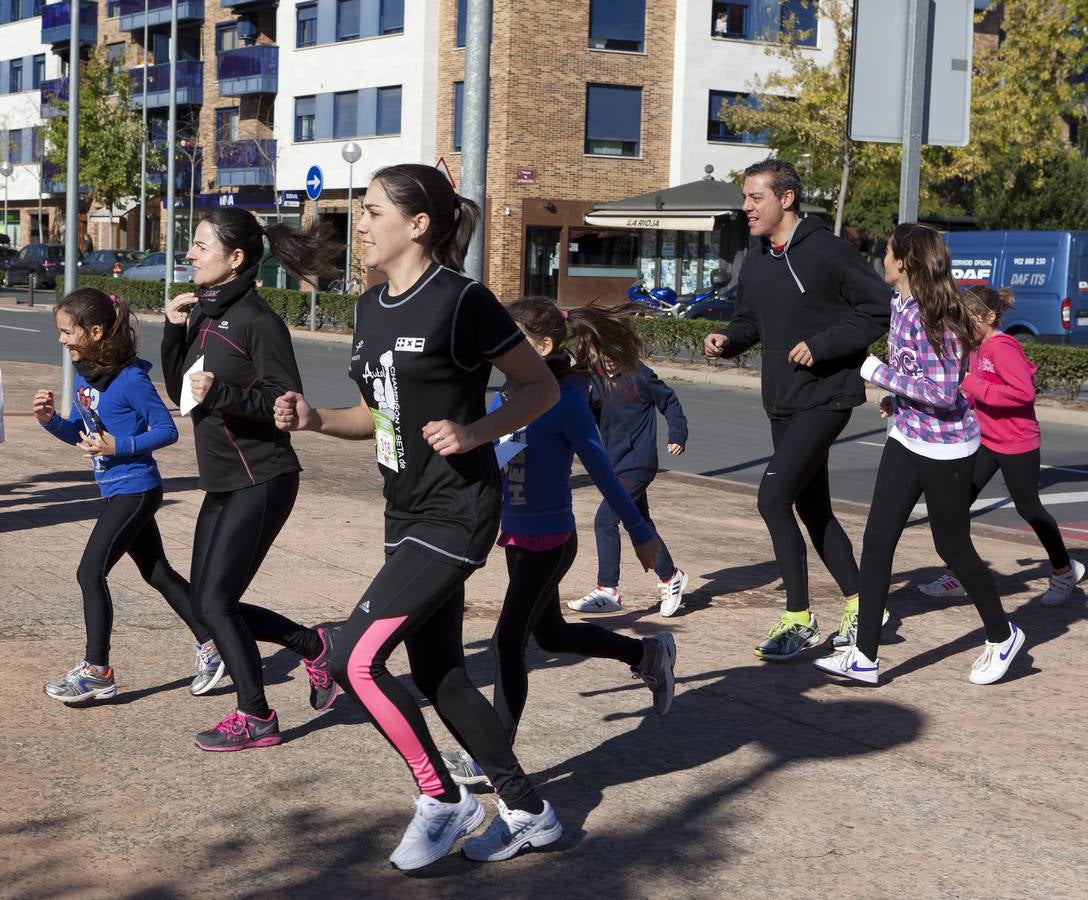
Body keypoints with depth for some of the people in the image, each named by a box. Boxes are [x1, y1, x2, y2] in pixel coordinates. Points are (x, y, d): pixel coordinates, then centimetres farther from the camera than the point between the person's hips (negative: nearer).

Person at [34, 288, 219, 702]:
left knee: (91, 572, -6)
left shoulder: (130, 379, -18)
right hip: (116, 492, 9)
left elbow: (166, 431, -15)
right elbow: (79, 434, 15)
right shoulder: (85, 375, 6)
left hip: (134, 491, -9)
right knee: (156, 572, 15)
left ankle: (96, 671, 2)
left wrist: (119, 446, -25)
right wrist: (50, 419, -3)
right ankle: (210, 644, 24)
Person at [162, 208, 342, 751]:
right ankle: (313, 646, 28)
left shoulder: (256, 320, -14)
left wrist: (222, 393, -29)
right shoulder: (205, 315, 9)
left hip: (260, 482, -9)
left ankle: (255, 718, 7)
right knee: (209, 602, 10)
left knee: (214, 601, -7)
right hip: (222, 483, 9)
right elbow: (180, 392, 13)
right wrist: (174, 330, 2)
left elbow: (285, 401, -18)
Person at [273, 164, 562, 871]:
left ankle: (444, 801, 4)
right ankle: (529, 813, 26)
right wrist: (314, 419, 0)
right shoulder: (372, 307, 9)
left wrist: (474, 433, -21)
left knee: (356, 659, -13)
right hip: (408, 512, 9)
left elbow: (543, 388, -9)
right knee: (439, 677, 13)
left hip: (456, 513, -9)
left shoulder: (462, 301, -15)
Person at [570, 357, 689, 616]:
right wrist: (583, 398, -18)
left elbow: (669, 402, 2)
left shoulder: (640, 375, -9)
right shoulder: (596, 380, 4)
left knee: (605, 520, -13)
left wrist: (677, 436, -3)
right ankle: (670, 577, 31)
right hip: (615, 464, 7)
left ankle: (607, 591, -8)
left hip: (638, 464, -7)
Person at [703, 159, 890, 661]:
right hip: (782, 402, 8)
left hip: (826, 398, -8)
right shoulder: (755, 264, 10)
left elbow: (878, 310, -13)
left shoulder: (828, 252, -13)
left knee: (774, 497, -16)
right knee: (812, 508, 14)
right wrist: (727, 340, -1)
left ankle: (799, 621, -6)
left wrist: (821, 345, -20)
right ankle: (859, 606, 29)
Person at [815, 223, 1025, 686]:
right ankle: (864, 656, 3)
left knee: (953, 546, 7)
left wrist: (880, 373, -23)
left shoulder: (933, 318, -24)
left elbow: (943, 392, -28)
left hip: (946, 448, -8)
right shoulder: (899, 303, 3)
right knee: (877, 540, 1)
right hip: (906, 439, 8)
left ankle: (1003, 637, 31)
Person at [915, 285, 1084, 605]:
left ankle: (1064, 570, 28)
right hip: (987, 441, 9)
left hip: (1017, 444, -9)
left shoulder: (1003, 348, -21)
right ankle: (958, 576, 6)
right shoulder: (978, 348, 7)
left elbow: (1024, 392, -31)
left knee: (1028, 508, 7)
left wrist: (974, 385, -29)